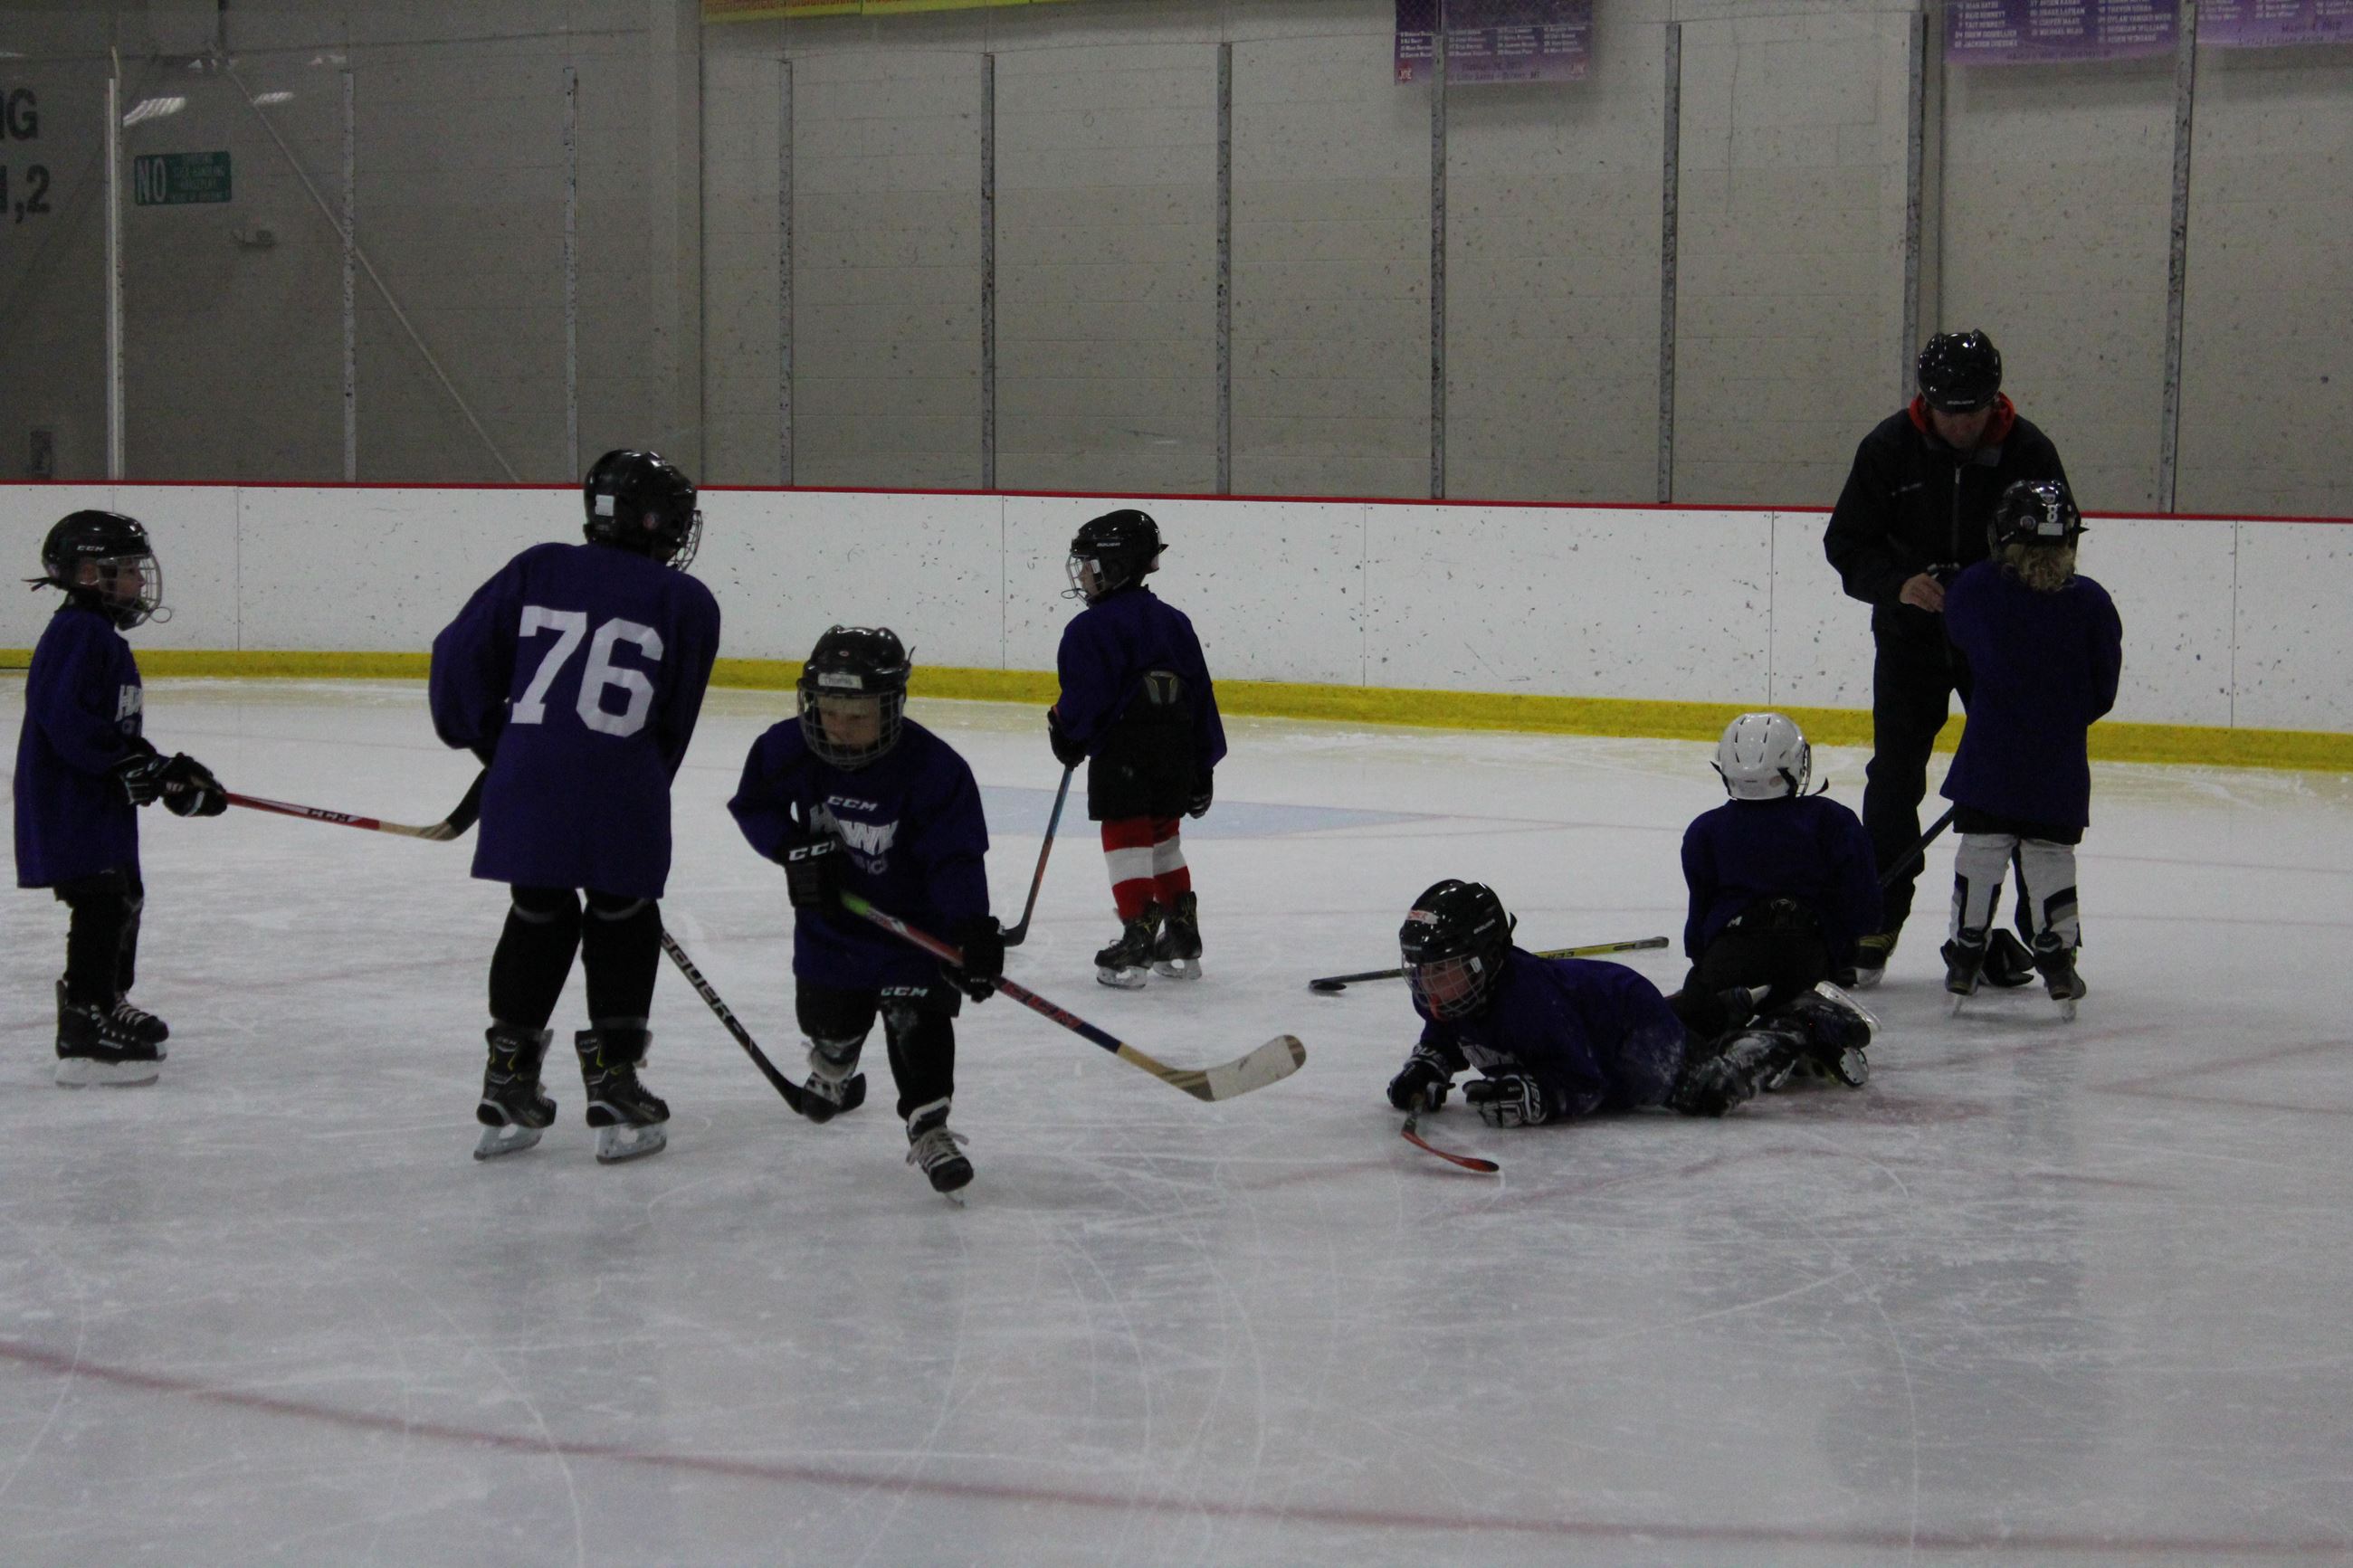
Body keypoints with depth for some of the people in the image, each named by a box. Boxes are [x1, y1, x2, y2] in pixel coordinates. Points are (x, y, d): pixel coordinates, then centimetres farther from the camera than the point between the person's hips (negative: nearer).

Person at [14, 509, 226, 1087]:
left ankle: (106, 1003, 37)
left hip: (103, 801, 11)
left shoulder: (104, 639, 19)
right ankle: (85, 1037, -16)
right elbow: (63, 716, -26)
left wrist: (168, 771, 15)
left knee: (123, 898, 21)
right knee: (101, 903, -15)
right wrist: (129, 765, -24)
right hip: (69, 800, -11)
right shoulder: (76, 634, -16)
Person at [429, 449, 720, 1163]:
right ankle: (615, 1095, 14)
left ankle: (508, 1089, 24)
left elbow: (461, 654, 9)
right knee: (623, 928, 14)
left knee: (537, 919, 20)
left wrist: (488, 740, 23)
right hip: (620, 789, -3)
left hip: (525, 784, 3)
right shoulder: (687, 603, 5)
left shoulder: (538, 570, 12)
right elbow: (672, 727, 7)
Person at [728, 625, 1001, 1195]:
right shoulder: (791, 748, -18)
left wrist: (973, 930, -35)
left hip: (912, 920, -4)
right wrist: (795, 848, -19)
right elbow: (754, 803, -1)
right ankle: (833, 1075, 54)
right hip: (830, 911, 4)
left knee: (918, 1016, -18)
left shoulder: (935, 768, -27)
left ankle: (928, 1129, -13)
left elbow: (955, 858, -25)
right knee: (829, 1016, 20)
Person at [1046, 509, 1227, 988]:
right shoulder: (1174, 622, 14)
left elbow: (1083, 698, -15)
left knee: (1126, 840, -2)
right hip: (1175, 754, 7)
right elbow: (1201, 697, 15)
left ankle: (1138, 935, -9)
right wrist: (1203, 768, 20)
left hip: (1122, 754, -7)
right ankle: (1183, 940, 20)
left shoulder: (1090, 629, -8)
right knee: (1162, 840, 18)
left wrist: (1066, 734, 6)